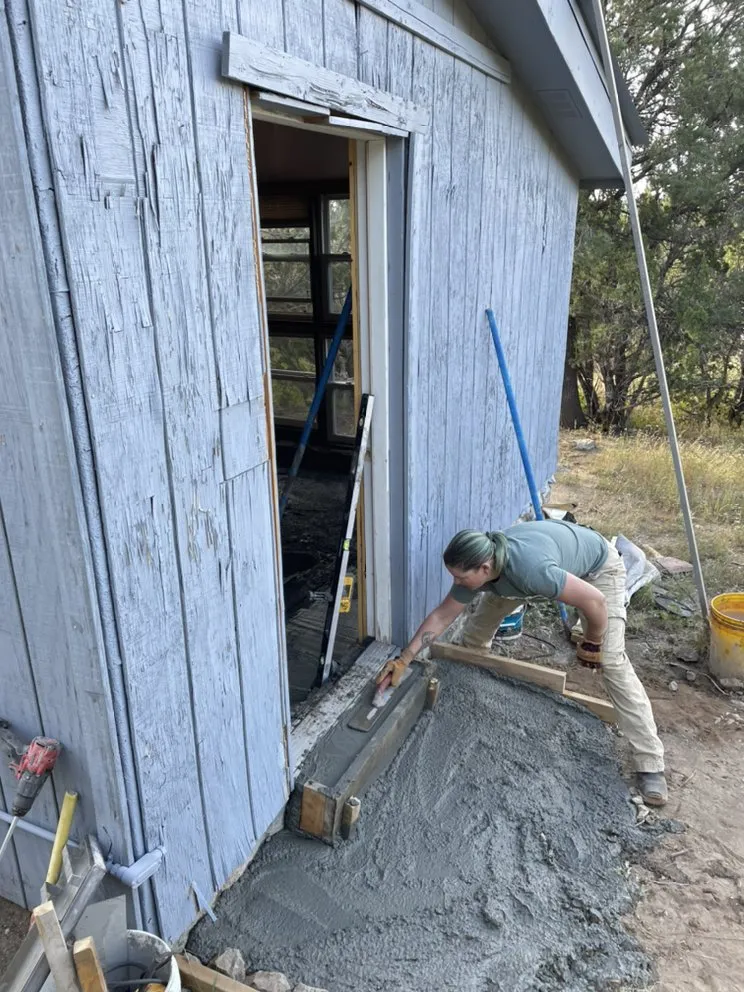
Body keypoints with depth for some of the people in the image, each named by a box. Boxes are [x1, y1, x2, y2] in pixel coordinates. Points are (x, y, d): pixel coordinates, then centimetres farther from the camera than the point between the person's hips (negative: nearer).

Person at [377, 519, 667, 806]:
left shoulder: (531, 570, -46)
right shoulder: (476, 568, -25)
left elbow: (595, 602, -36)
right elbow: (441, 616, -11)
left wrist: (591, 645, -17)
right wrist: (403, 660, -12)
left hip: (596, 565, -6)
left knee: (611, 662, -15)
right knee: (477, 626, 7)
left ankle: (651, 765, -5)